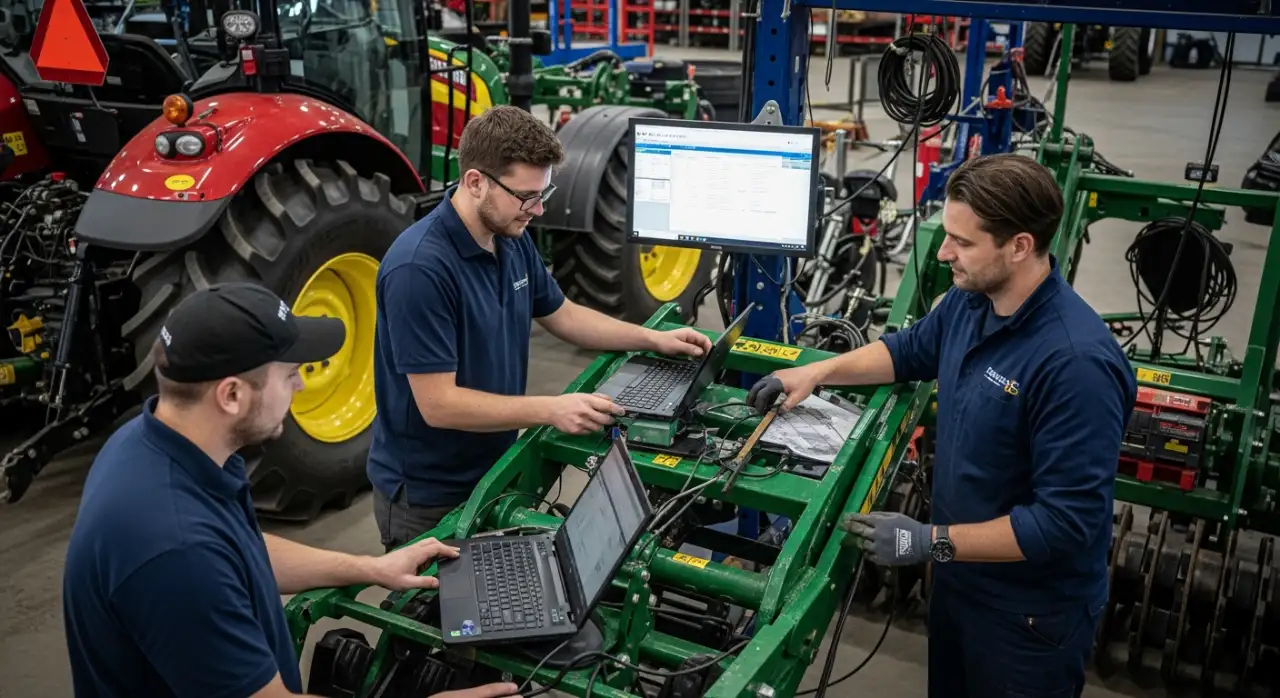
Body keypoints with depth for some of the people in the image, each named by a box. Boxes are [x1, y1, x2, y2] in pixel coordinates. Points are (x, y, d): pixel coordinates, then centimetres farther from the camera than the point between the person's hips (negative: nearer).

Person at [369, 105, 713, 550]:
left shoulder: (512, 239, -2)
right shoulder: (420, 269, -28)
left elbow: (561, 315, 13)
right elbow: (438, 404, -29)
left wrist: (653, 339, 5)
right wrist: (551, 410, -32)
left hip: (493, 469, 8)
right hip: (427, 496, -8)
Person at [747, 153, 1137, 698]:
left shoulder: (1077, 363, -33)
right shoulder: (970, 298, -8)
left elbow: (1067, 522, -30)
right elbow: (911, 350, 14)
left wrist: (932, 542, -27)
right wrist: (816, 372, 2)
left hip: (1031, 614, -7)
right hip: (958, 575, 8)